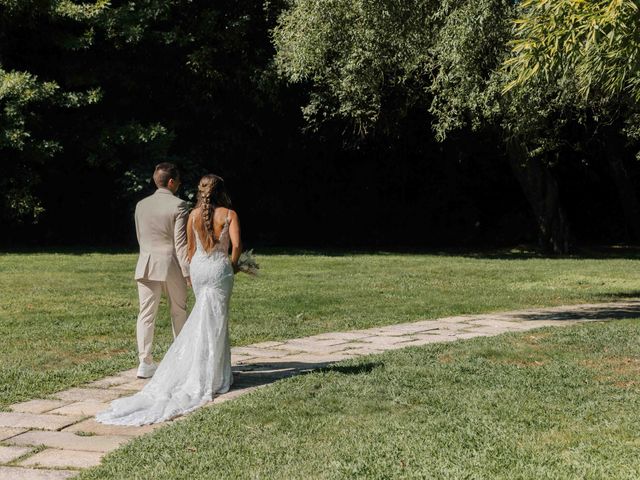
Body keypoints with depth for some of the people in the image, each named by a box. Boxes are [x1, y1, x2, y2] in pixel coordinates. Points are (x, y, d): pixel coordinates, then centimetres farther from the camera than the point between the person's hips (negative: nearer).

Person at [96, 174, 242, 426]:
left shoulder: (194, 214, 4)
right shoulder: (229, 215, -6)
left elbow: (190, 248, 10)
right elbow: (236, 245, -15)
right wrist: (233, 264, 4)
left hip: (198, 267, 4)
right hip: (219, 268, -4)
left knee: (203, 318, 16)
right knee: (215, 321, 1)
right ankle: (211, 377, 2)